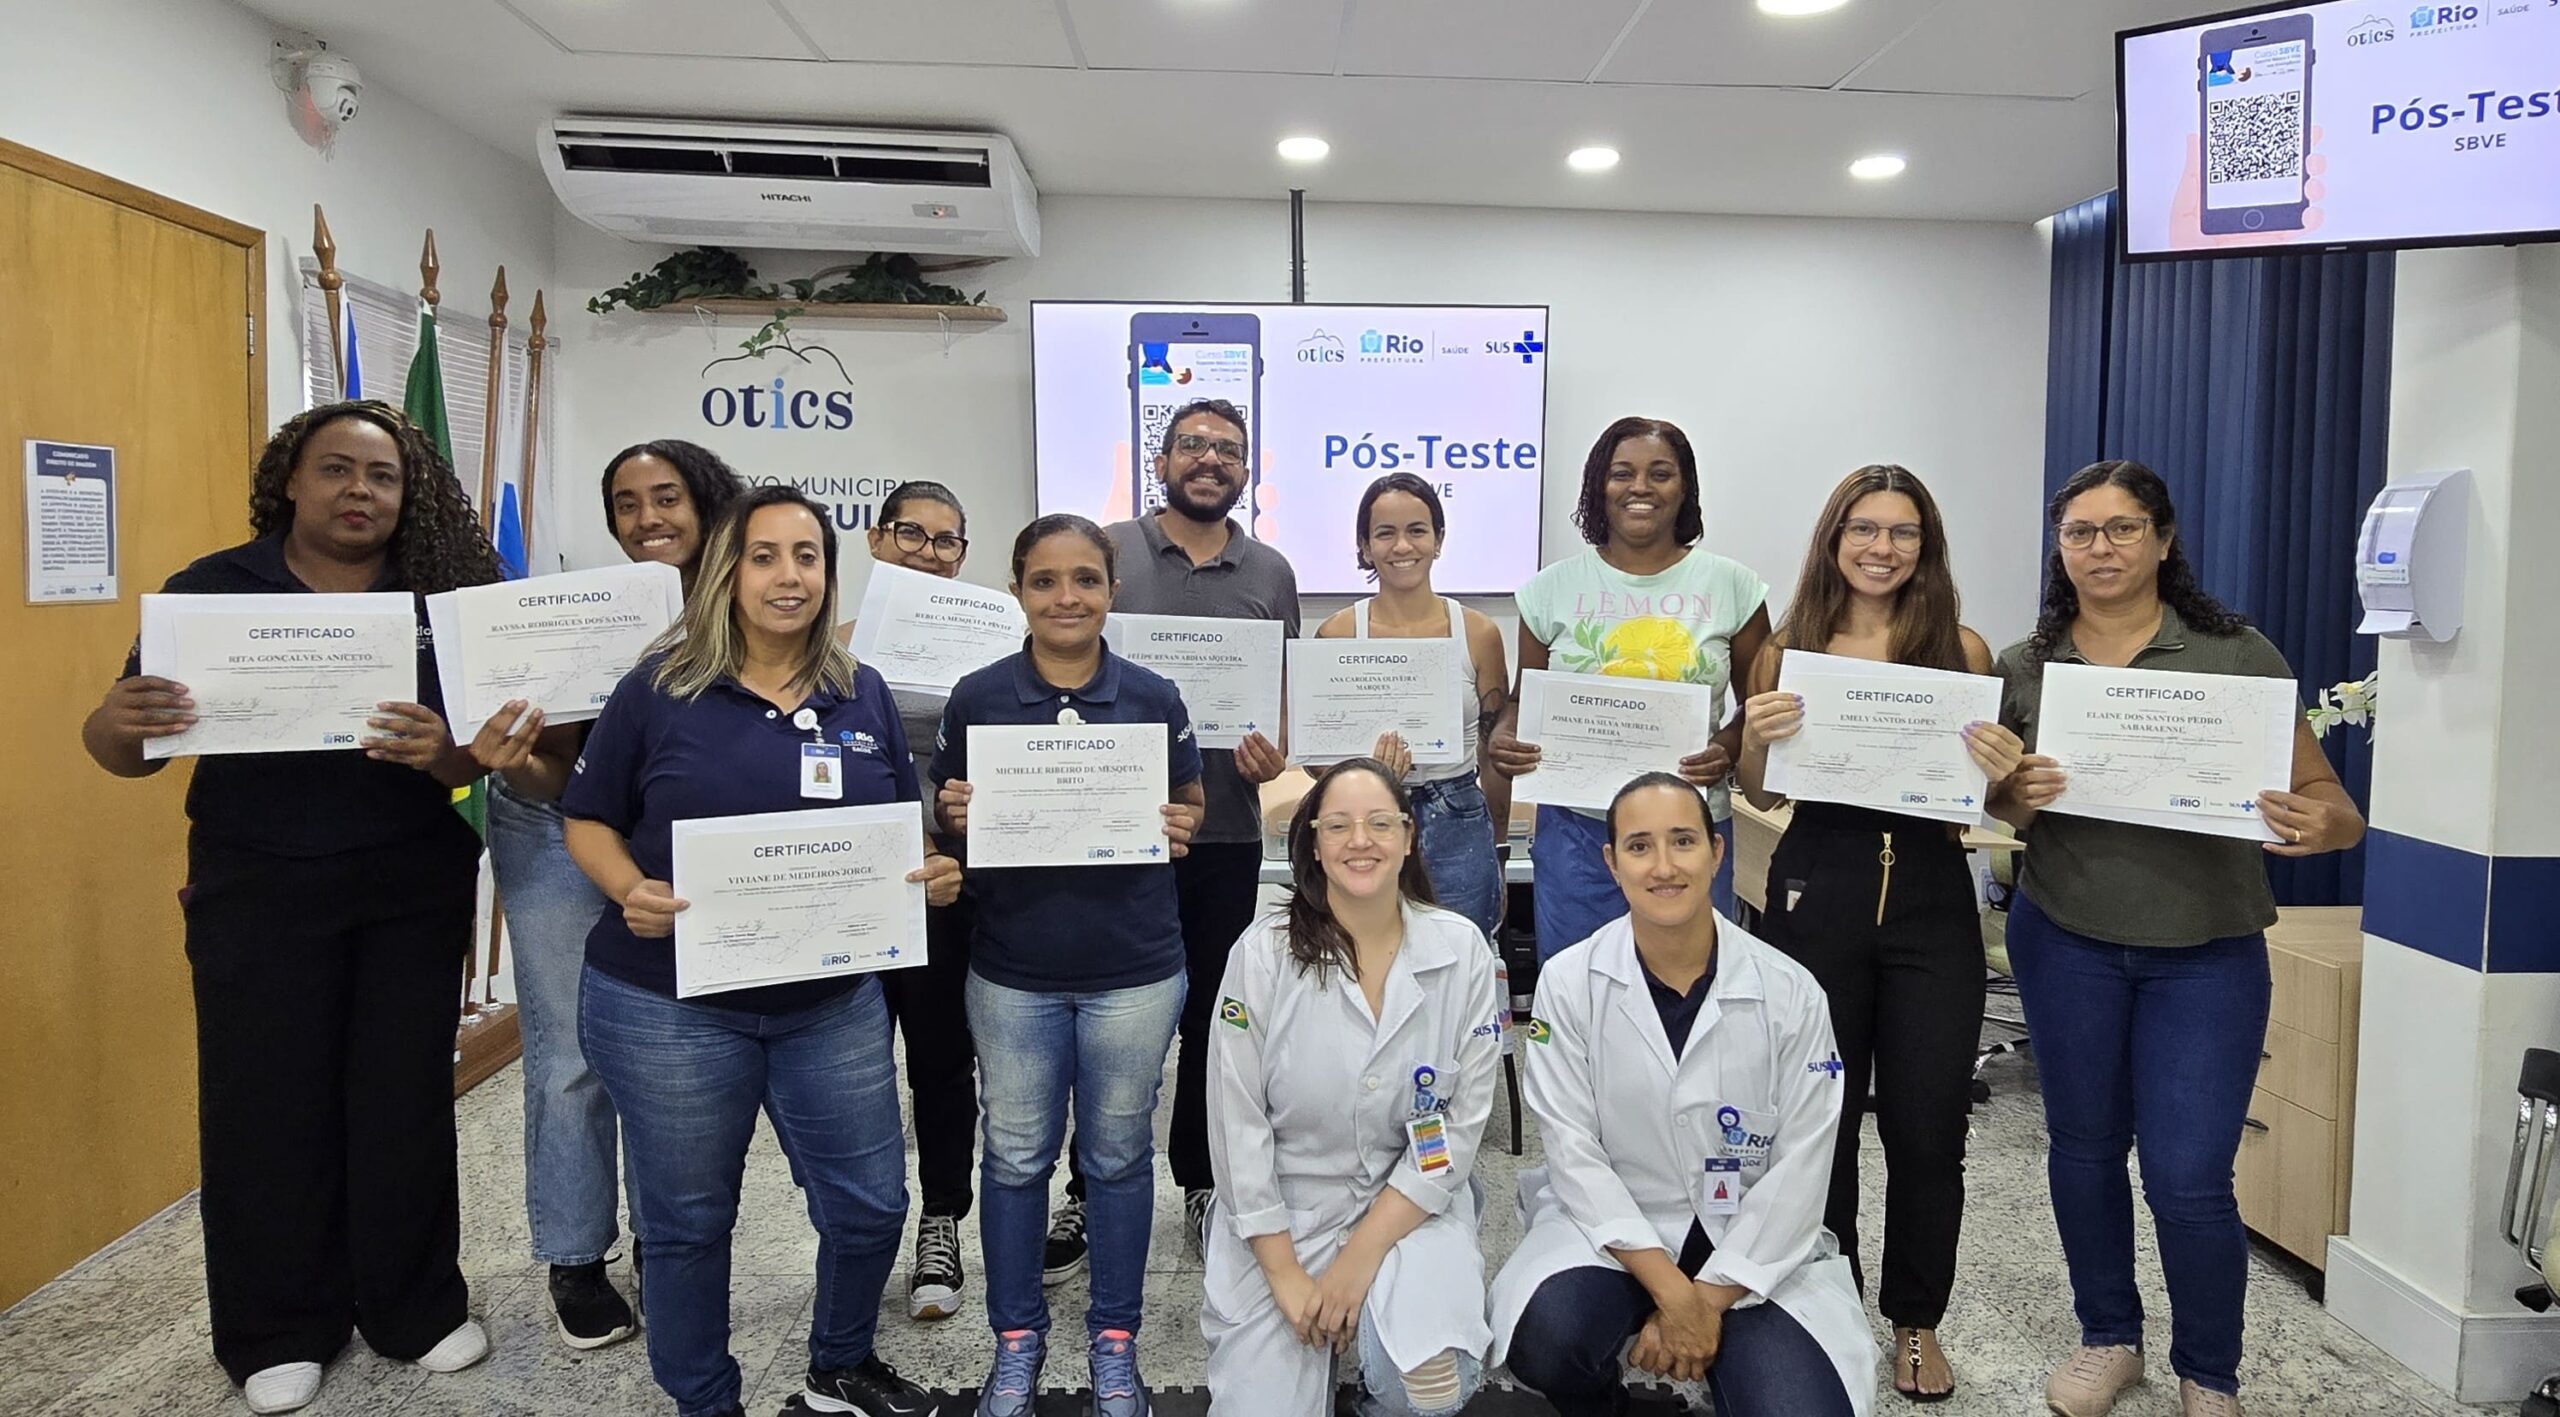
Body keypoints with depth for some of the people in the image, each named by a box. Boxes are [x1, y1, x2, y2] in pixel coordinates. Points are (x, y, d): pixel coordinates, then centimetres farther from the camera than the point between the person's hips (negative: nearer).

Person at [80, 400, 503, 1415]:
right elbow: (125, 751, -3)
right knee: (265, 1100, 7)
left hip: (413, 887, 1)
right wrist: (120, 722, -27)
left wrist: (440, 751, -29)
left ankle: (416, 1306, 26)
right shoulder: (212, 590, -3)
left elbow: (476, 756, -5)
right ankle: (278, 1331, 26)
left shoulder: (441, 597, -3)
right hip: (257, 888, 0)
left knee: (406, 1092, 9)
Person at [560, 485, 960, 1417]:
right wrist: (631, 892, -19)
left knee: (871, 1204, 11)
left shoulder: (864, 695, 4)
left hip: (833, 1003, 3)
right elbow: (588, 820, 0)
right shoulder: (661, 686, -5)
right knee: (687, 1221, 12)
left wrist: (932, 872, -9)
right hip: (670, 1006, -3)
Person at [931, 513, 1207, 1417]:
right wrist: (954, 813, -17)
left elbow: (1189, 802, 7)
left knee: (1118, 1154, 13)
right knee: (1016, 1156, 12)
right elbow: (947, 813, 5)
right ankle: (1017, 1336, 32)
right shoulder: (976, 696, -4)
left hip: (1134, 969, 0)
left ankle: (1114, 1337, 31)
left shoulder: (1153, 697, -3)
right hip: (1013, 970, 0)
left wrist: (1179, 827, -14)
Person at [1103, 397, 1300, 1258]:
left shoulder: (1271, 573, 9)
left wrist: (1272, 751, -8)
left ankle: (1201, 1183, 29)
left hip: (1227, 830, 2)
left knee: (1214, 1011, 12)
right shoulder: (1109, 550, 2)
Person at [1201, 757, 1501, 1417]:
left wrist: (1360, 1258, -12)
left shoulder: (1461, 949, -7)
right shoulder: (1263, 952, -9)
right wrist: (1286, 1274, -11)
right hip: (1283, 1207, 0)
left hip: (1412, 1204, 0)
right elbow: (1237, 1122, -7)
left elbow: (1463, 1122, -7)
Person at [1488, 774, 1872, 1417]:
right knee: (1544, 1337, -29)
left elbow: (1799, 1167, -7)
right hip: (1612, 1225, 0)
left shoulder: (1791, 994, -8)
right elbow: (1574, 1150, -10)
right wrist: (1671, 1291, -18)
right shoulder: (1568, 982, -9)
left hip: (1754, 1243, 1)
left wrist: (1710, 1300, -13)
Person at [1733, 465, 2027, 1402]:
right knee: (1818, 1117, 8)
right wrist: (1754, 738, -13)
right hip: (1818, 894, 0)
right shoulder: (1788, 649, 2)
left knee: (1928, 1123, 7)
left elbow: (1988, 785, 9)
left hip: (1931, 900, 0)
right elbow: (1762, 796, 7)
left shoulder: (1962, 648, 3)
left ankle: (1915, 1320, 29)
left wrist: (2005, 771, -13)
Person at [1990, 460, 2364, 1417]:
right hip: (2065, 941, 2)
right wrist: (2017, 797, -16)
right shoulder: (2022, 669, 1)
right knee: (2082, 1148, 13)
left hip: (2208, 951, -2)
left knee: (2188, 1179, -3)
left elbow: (2321, 791, -7)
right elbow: (1998, 815, 7)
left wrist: (2321, 824, -30)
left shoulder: (2237, 654, -6)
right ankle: (2109, 1337, 35)